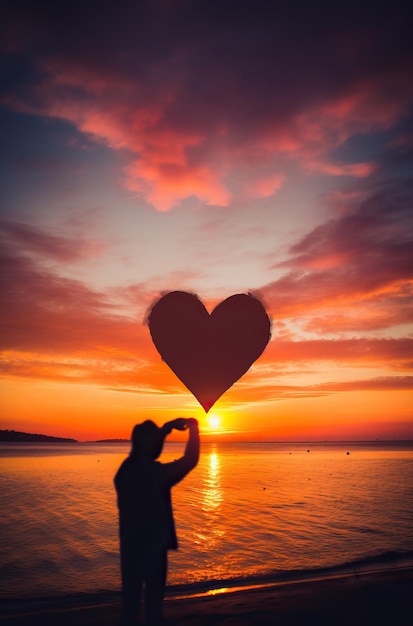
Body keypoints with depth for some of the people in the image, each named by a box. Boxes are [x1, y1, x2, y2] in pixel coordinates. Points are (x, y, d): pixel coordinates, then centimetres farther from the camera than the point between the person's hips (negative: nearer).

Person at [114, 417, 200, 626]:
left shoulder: (126, 468, -4)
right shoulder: (156, 473, -24)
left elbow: (146, 446, 13)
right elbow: (190, 460, -20)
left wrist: (168, 427, 10)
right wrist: (193, 428, -8)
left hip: (130, 544, 6)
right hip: (152, 545, -6)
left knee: (130, 595, 18)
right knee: (154, 597, 12)